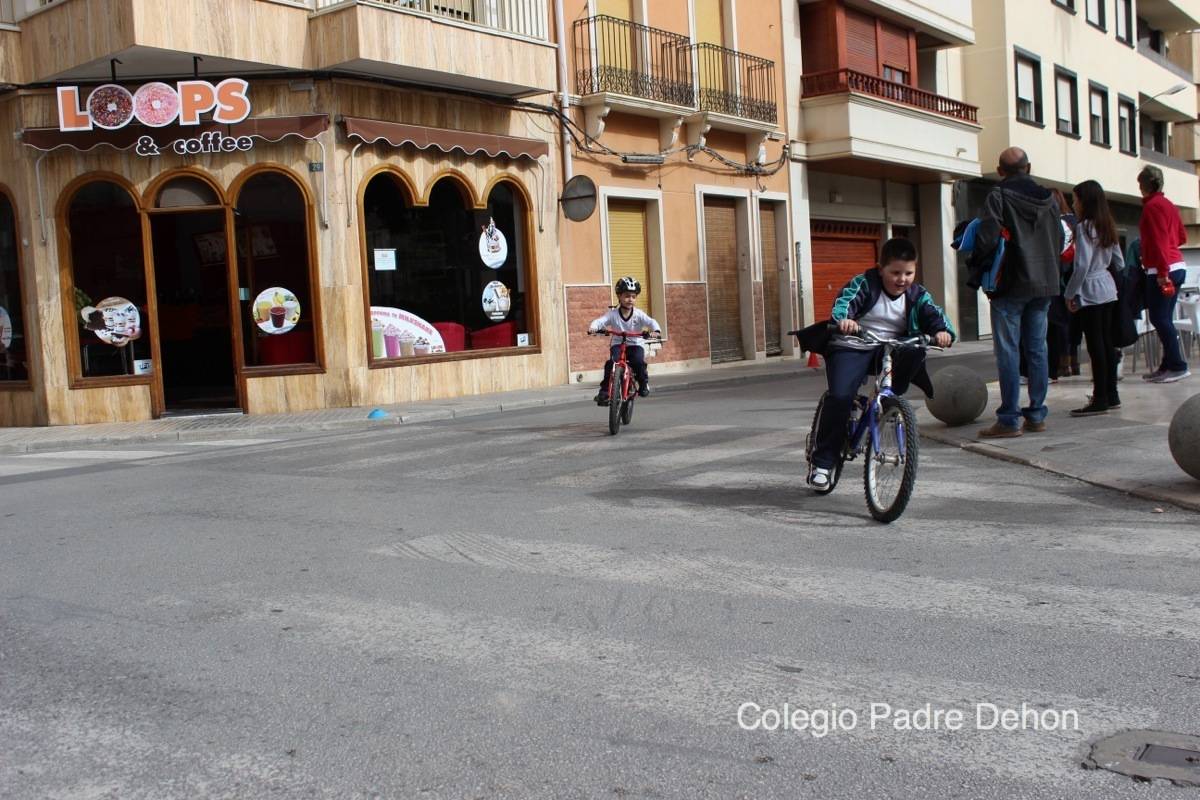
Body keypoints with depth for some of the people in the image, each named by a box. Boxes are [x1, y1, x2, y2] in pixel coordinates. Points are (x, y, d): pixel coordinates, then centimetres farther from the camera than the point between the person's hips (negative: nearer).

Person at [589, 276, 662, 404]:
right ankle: (604, 390, -15)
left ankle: (643, 383, 1)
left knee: (639, 361, -27)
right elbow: (600, 321, -14)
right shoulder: (613, 314, -5)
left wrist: (656, 331, -39)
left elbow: (651, 322, -17)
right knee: (611, 363, -26)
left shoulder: (639, 314, -6)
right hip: (617, 344, 0)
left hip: (635, 344, 0)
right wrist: (593, 327, -37)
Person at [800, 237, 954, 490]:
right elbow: (844, 300, -24)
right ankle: (822, 462, -12)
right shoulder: (864, 284, -9)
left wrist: (942, 331, -32)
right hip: (851, 348, -3)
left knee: (915, 352, -29)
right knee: (840, 396, -24)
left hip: (889, 349, 4)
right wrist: (843, 319, -48)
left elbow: (933, 314, -8)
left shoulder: (916, 294, 3)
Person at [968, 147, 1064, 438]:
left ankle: (1009, 419, -4)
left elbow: (987, 239, -16)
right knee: (1037, 348, 10)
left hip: (1011, 285, -6)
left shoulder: (998, 197, -8)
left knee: (1008, 350, -3)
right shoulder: (1048, 198, 11)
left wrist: (976, 272, -4)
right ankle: (1036, 416, 13)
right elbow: (1059, 240, 14)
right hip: (1044, 284, 6)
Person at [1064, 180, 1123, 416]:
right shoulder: (1108, 226, 12)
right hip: (1108, 290, 8)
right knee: (1107, 342, 12)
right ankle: (1111, 394, 18)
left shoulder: (1084, 227, -12)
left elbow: (1082, 265, -19)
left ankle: (1100, 399, -4)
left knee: (1095, 345, -6)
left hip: (1090, 293, -8)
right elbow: (1120, 263, 15)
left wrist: (1069, 293, -11)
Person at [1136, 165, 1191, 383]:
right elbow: (1182, 236, 21)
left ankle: (1177, 366, -11)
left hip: (1161, 270, -9)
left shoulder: (1152, 206, -10)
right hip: (1178, 267, 9)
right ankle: (1168, 365, 11)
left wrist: (1162, 271, -20)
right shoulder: (1168, 204, 17)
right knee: (1164, 319, 10)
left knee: (1159, 318, -9)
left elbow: (1158, 240, -18)